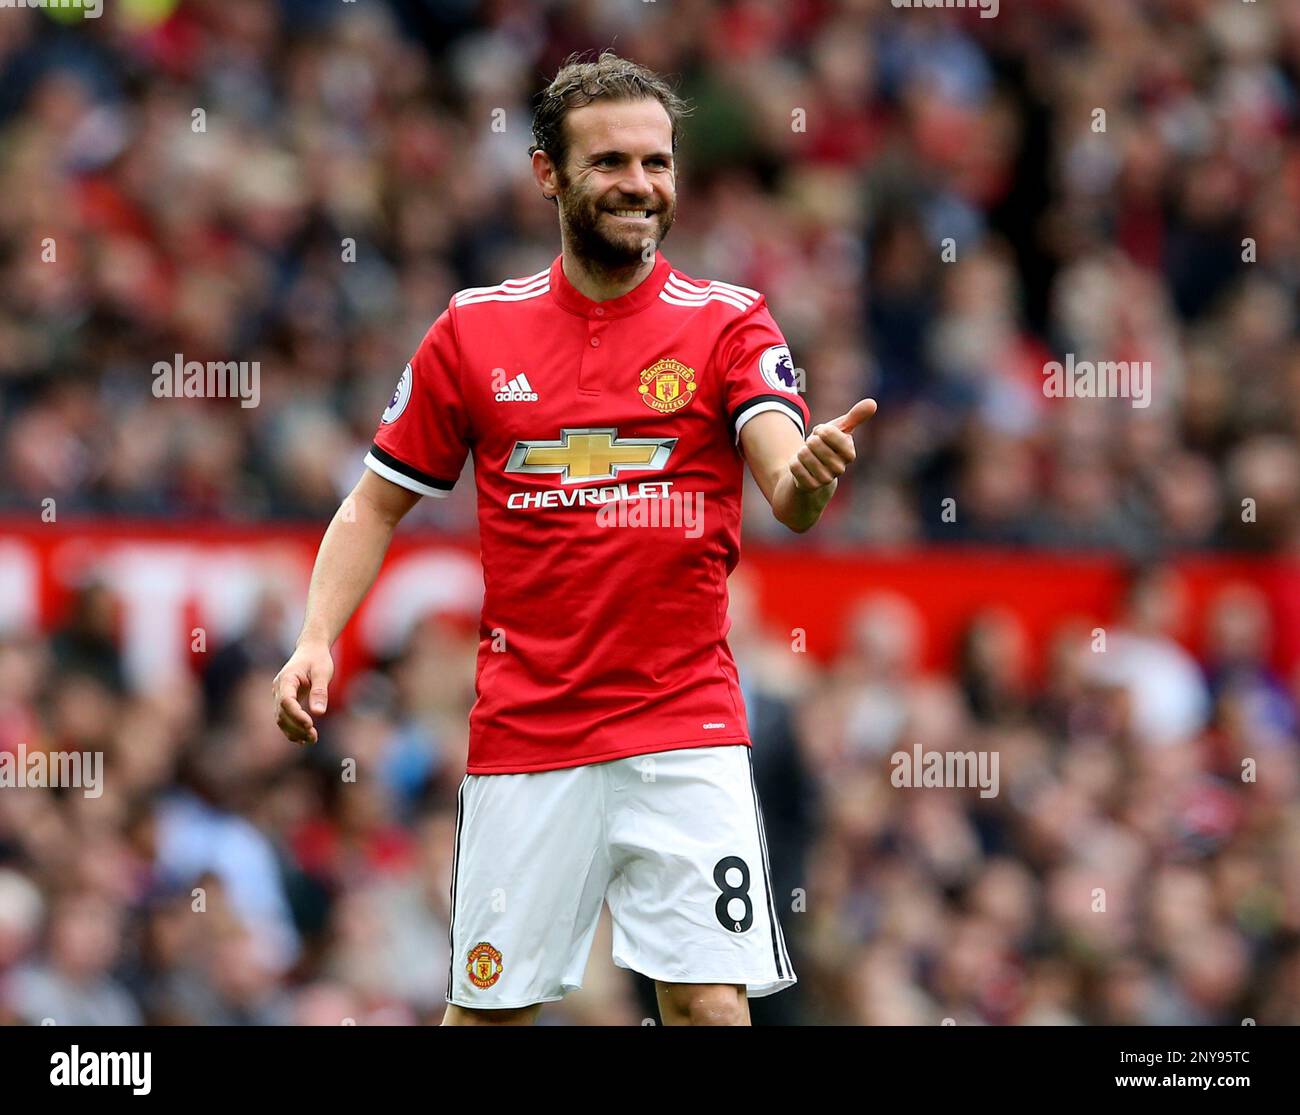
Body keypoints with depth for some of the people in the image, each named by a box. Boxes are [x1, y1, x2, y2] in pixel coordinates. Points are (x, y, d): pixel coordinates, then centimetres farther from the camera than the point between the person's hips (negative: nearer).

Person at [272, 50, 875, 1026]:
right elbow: (377, 505, 13)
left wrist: (809, 475, -40)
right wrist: (316, 642, -2)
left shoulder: (728, 323, 0)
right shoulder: (475, 330, 5)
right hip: (523, 731, 2)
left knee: (710, 1002, -11)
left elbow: (787, 493, -15)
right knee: (487, 1007, 5)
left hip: (683, 728, -2)